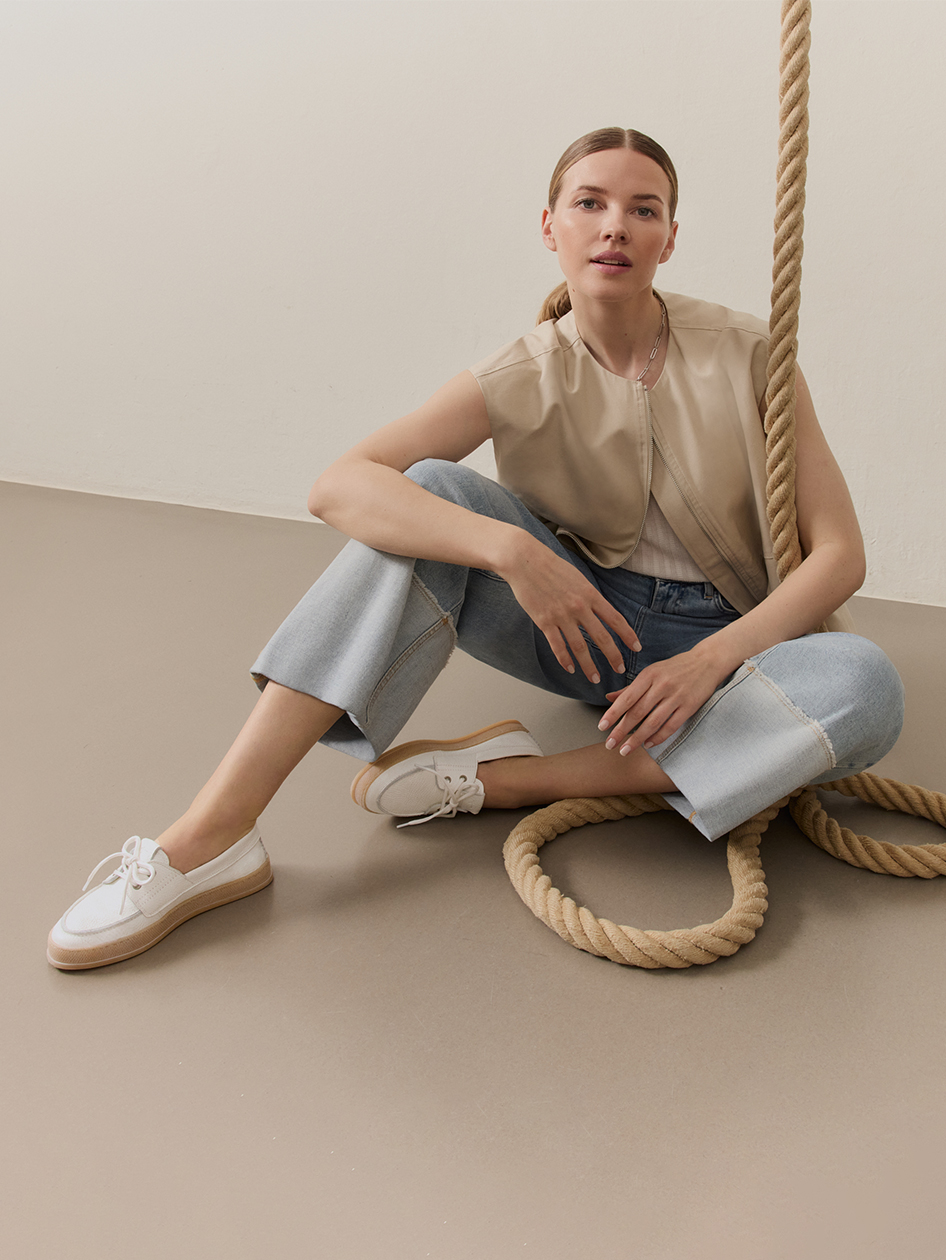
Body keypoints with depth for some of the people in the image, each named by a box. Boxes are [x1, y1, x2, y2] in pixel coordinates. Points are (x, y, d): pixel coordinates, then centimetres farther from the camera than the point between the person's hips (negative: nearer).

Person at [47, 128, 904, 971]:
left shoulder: (744, 354, -9)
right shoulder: (524, 380, -10)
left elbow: (840, 551, -11)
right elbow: (336, 487, -24)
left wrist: (708, 662, -25)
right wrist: (510, 547, -38)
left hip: (717, 642, 1)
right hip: (579, 620, 0)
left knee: (868, 687, -32)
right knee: (430, 493, -26)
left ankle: (514, 777, -25)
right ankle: (210, 838, -30)